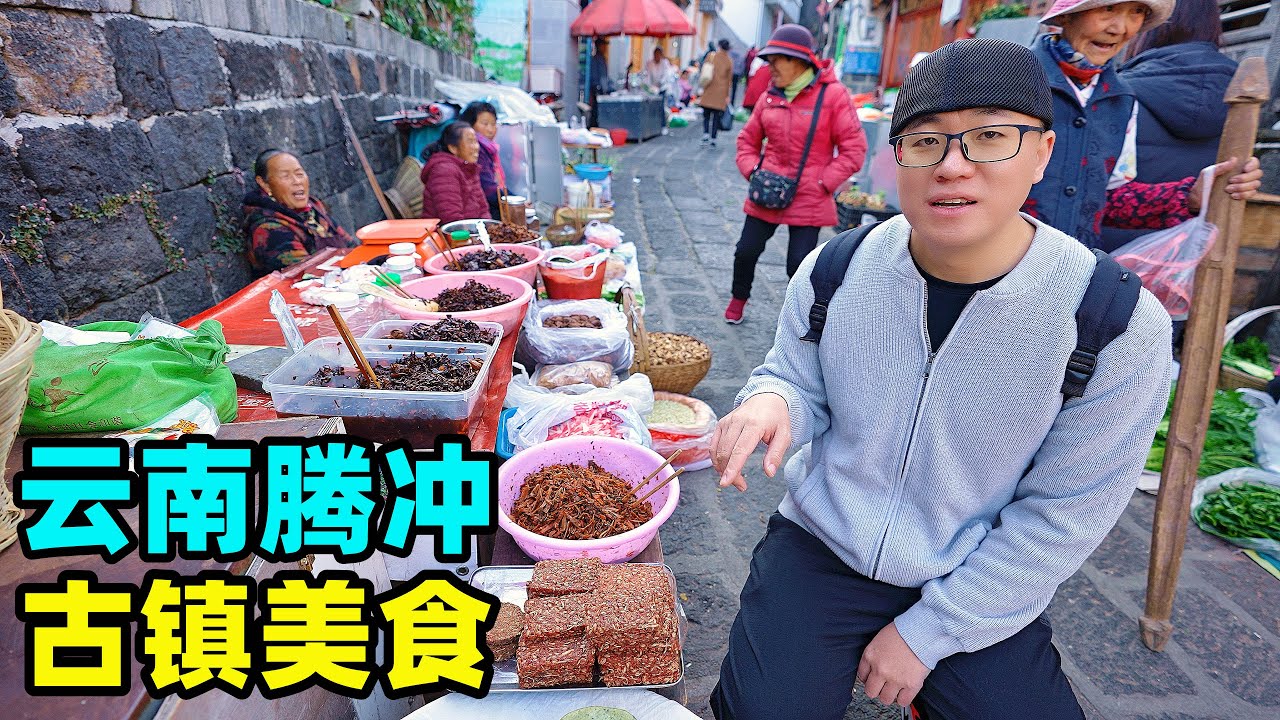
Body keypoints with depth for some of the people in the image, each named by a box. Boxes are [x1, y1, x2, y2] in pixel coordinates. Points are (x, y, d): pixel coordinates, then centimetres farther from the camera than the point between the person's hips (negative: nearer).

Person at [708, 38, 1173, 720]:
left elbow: (1061, 519, -13)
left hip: (978, 589, 0)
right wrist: (772, 402, -25)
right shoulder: (834, 272, -11)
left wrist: (925, 634, -10)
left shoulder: (1121, 326, -18)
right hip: (820, 545, 1)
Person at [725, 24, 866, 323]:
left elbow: (854, 148, -8)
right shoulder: (770, 97, 4)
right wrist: (752, 171, -1)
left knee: (799, 264, -2)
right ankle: (739, 299, 36)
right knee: (746, 251, 9)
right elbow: (748, 140, 15)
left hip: (808, 200, -4)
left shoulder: (832, 95, -9)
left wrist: (824, 183, -12)